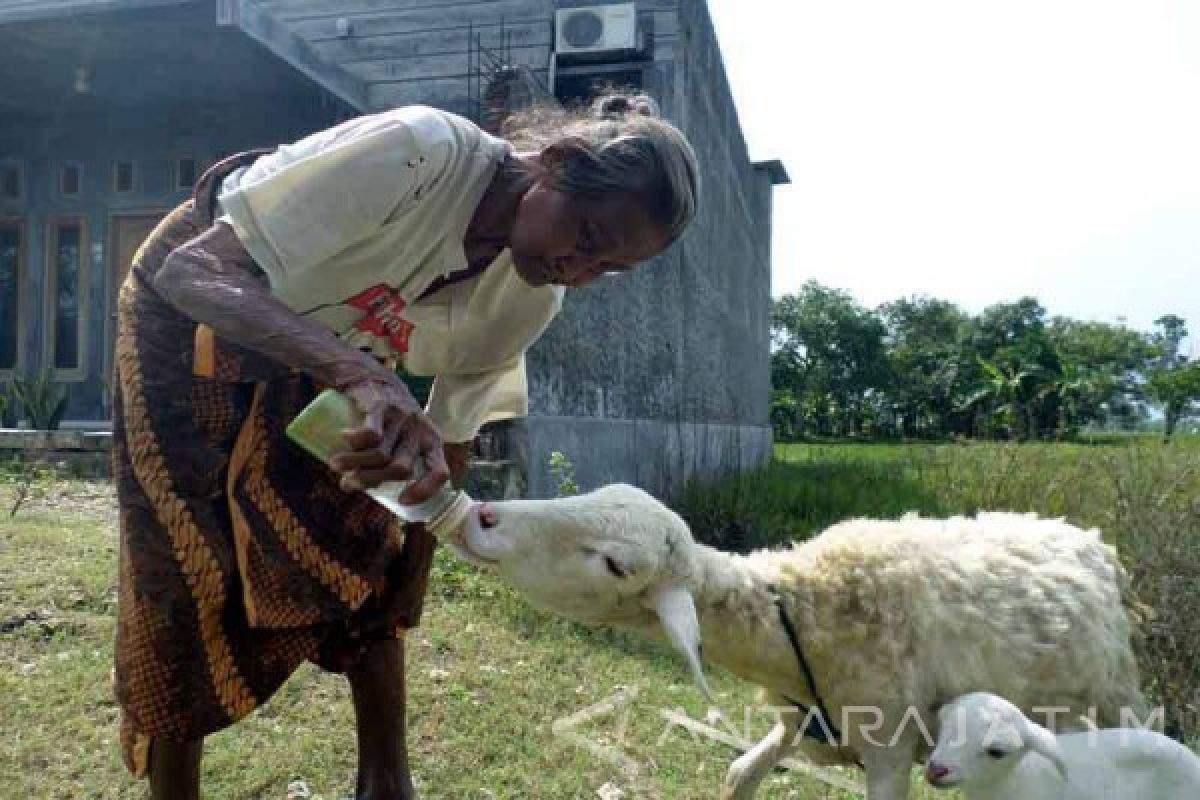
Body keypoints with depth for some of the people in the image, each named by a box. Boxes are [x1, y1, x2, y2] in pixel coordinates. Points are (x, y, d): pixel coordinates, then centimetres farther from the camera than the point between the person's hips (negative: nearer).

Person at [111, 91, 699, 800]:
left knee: (368, 560, 0)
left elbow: (451, 442, -7)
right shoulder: (417, 151, -37)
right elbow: (191, 270, -39)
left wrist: (405, 600, -5)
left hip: (319, 345, 4)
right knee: (189, 580, -5)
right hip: (192, 306, -4)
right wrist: (363, 374, -54)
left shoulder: (531, 300, -18)